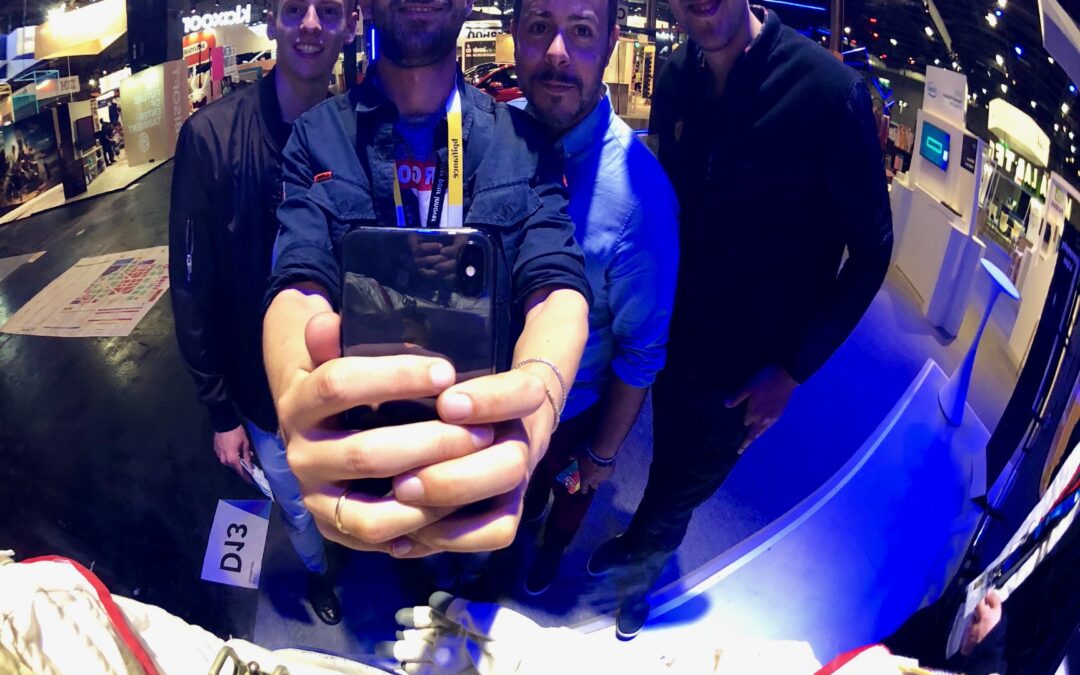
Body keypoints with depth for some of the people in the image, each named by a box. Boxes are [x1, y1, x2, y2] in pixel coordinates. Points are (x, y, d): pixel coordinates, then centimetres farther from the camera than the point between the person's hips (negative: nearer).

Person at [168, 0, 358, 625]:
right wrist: (221, 412, -7)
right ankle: (317, 571, 54)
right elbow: (192, 286, -11)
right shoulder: (213, 135, -16)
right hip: (267, 391, -1)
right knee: (300, 509, 20)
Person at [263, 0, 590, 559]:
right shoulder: (317, 139, -11)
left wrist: (537, 390, -46)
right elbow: (299, 287, -23)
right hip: (356, 447, 0)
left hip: (487, 445, 1)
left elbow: (557, 285, -21)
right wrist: (301, 393, -49)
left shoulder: (524, 143, -9)